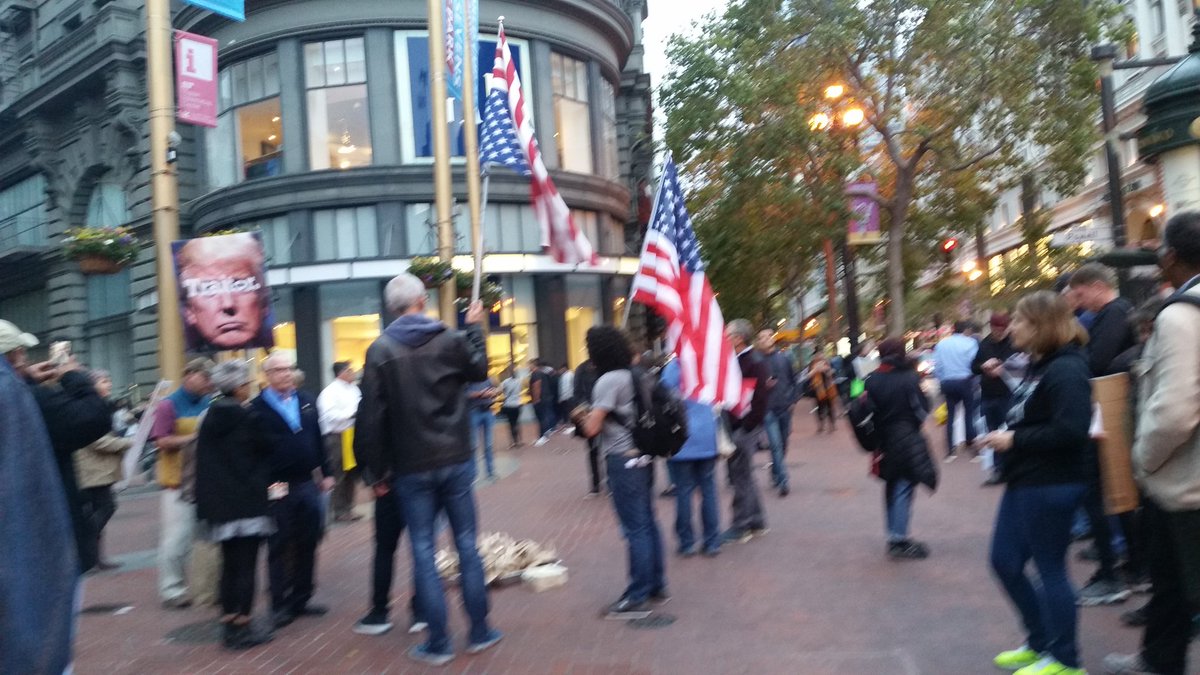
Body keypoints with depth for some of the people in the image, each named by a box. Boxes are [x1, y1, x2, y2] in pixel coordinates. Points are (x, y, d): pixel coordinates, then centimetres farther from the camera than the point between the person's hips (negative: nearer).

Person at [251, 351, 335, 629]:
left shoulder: (307, 401, 11)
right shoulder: (257, 408, -6)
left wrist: (326, 473, 12)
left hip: (307, 484, 5)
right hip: (277, 489, -5)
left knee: (307, 544, 10)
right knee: (279, 548, 4)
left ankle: (302, 599, 21)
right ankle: (280, 604, 13)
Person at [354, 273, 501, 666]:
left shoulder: (380, 351, -6)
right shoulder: (451, 339, -3)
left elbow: (371, 417, -8)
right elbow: (479, 370, 18)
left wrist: (377, 470, 0)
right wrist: (474, 328, 30)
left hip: (411, 468, -1)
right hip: (455, 461, 1)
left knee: (423, 552, 6)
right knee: (467, 545, 11)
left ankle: (438, 644, 10)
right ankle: (479, 632, 20)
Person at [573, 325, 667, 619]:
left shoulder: (608, 380, -15)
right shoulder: (635, 375, 10)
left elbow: (592, 429, -16)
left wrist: (581, 415, 4)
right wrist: (594, 414, 19)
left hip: (622, 460, -9)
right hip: (642, 455, 9)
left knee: (635, 529, -4)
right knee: (648, 523, 15)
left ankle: (637, 599, 3)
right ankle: (656, 587, 24)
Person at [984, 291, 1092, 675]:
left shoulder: (1065, 370, -18)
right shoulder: (1038, 366, 12)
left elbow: (1070, 431, -27)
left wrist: (1014, 440, -20)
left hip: (1052, 487, -10)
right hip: (1025, 482, 10)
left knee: (1050, 570, 3)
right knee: (1004, 561, 15)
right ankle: (1039, 643, 31)